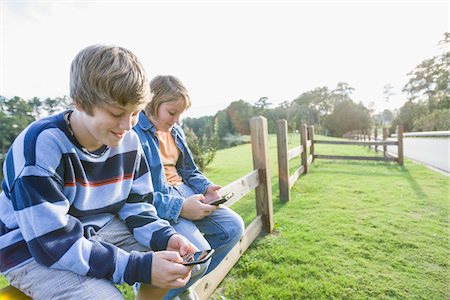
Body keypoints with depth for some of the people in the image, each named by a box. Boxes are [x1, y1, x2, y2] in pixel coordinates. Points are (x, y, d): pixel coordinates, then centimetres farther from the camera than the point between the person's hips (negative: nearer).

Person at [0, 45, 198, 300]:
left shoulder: (128, 140, -9)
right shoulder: (41, 144, -26)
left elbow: (136, 205, -1)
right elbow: (54, 243, -28)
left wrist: (165, 237, -20)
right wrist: (141, 266, -31)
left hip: (98, 230, 5)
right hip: (33, 251, -4)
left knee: (183, 260, -4)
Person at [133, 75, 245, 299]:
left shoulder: (174, 130, 10)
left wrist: (206, 187, -3)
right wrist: (179, 207, -26)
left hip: (182, 190, 9)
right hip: (156, 204, -8)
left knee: (233, 226, 3)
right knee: (199, 253, -25)